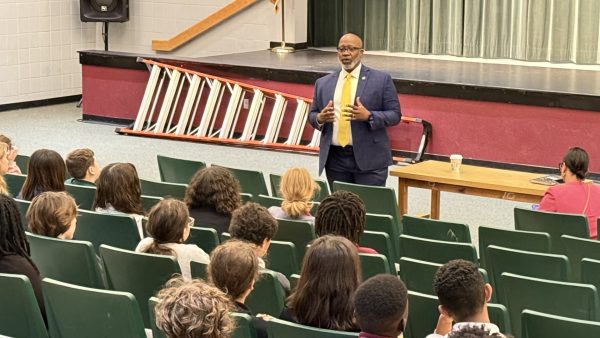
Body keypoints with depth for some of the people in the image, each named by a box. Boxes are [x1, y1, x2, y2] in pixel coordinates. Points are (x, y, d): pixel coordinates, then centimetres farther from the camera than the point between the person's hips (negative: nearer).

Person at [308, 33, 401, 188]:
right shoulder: (323, 83, 12)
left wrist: (369, 116, -18)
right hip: (335, 159, 3)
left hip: (369, 159, -3)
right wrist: (320, 118, -7)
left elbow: (394, 115, -1)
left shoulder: (381, 80, 2)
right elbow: (312, 115, 17)